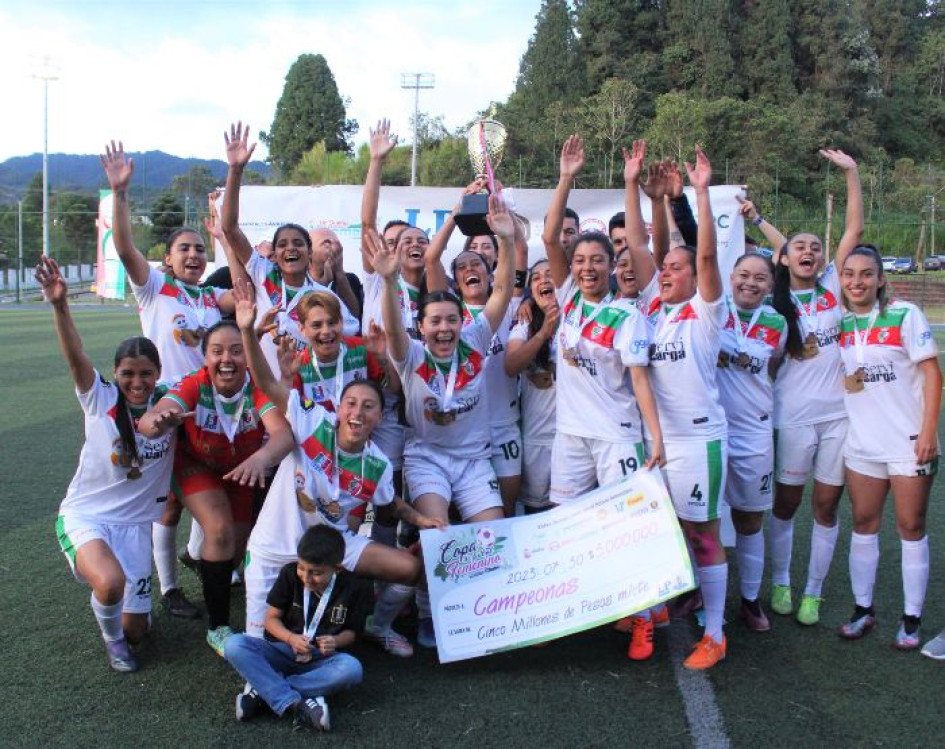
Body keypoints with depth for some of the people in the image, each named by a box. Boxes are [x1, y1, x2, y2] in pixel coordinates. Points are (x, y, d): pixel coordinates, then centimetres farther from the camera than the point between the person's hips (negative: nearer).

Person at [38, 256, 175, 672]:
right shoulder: (100, 400, -10)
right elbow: (76, 357, -27)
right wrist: (60, 305, -44)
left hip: (135, 524, 3)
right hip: (84, 515, -3)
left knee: (136, 633, 4)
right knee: (111, 583, -34)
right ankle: (110, 638, 1)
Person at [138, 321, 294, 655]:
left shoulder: (258, 388, -33)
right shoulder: (194, 386, -32)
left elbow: (283, 433, -49)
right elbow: (146, 422, -46)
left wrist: (261, 457, -70)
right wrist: (160, 421, -70)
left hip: (242, 470, 2)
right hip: (198, 465, -2)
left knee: (241, 539, 10)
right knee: (220, 532, -23)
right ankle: (218, 628, -7)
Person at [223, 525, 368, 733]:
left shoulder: (354, 588, -7)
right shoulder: (289, 574, -5)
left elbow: (351, 631, 3)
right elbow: (271, 618, -2)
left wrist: (336, 642, -20)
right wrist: (290, 638, -22)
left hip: (320, 660, -1)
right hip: (282, 652, 1)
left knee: (352, 669, -36)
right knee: (234, 645, -28)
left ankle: (262, 690, -28)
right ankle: (294, 704, -36)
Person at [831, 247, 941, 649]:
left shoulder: (904, 314, -8)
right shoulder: (839, 323, 4)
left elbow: (931, 371, -9)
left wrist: (929, 430, -14)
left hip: (908, 441, -4)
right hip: (861, 443, 4)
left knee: (911, 525, 4)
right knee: (864, 522, 10)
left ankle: (912, 618, 15)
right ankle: (863, 609, 22)